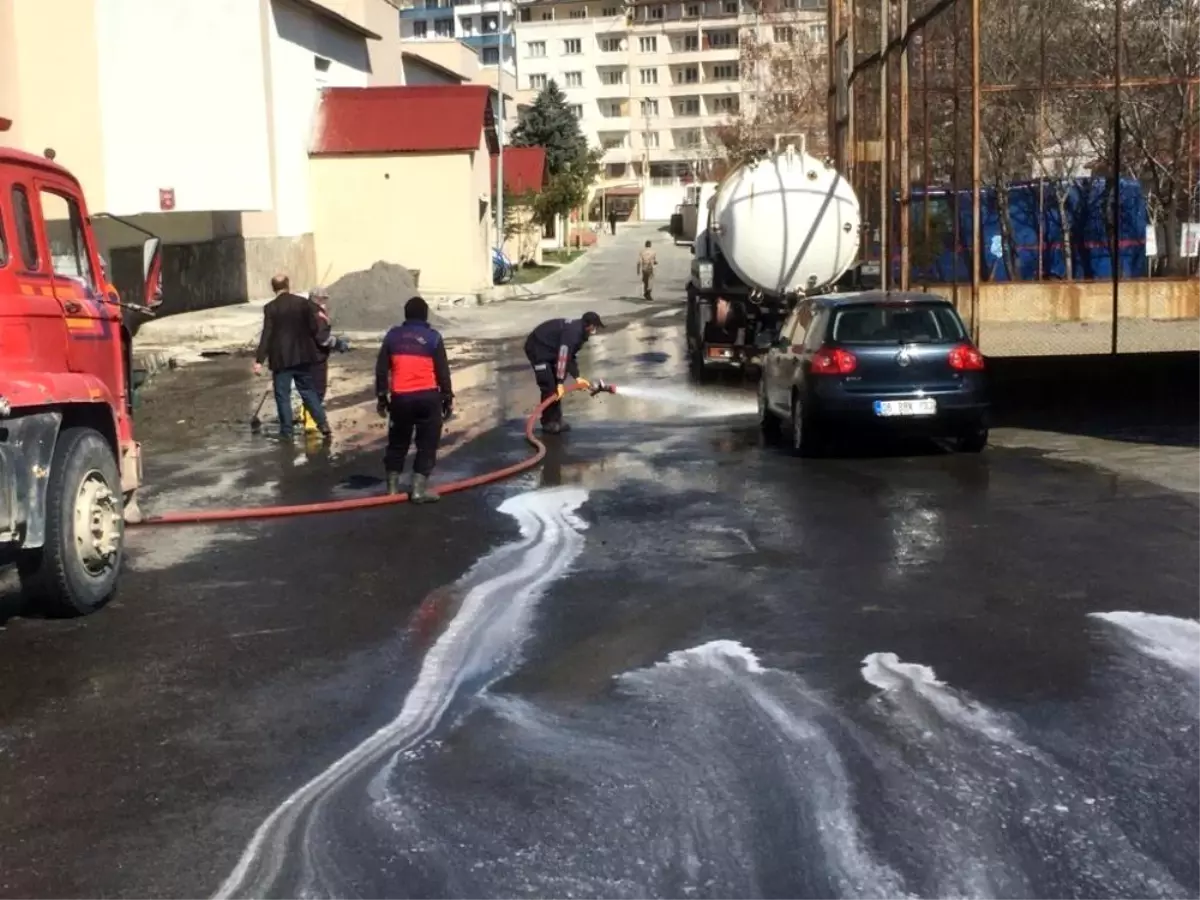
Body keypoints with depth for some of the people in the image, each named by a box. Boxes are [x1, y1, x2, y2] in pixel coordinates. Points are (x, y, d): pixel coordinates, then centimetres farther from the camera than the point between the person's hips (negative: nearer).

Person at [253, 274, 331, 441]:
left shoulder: (270, 308, -10)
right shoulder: (303, 302, -2)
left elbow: (266, 335, -13)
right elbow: (315, 328, 0)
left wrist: (259, 360, -12)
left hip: (281, 357, -3)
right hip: (303, 355, 3)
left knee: (283, 395, 4)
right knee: (308, 390, 14)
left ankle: (287, 432, 5)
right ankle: (323, 424, 8)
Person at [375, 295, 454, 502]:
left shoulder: (393, 336, 8)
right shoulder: (433, 337, 1)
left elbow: (381, 369, 9)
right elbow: (443, 371, 1)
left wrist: (382, 396, 16)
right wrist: (448, 398, 9)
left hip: (400, 397, 3)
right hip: (428, 396, -2)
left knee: (397, 442, 16)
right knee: (427, 444, 5)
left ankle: (392, 487, 19)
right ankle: (418, 489, -1)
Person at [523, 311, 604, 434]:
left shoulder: (578, 331, 5)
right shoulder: (572, 333, -28)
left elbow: (570, 356, 8)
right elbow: (562, 358, -32)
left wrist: (577, 377, -2)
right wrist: (560, 383, -31)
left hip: (548, 350, 11)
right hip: (537, 349, -11)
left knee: (555, 385, 12)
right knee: (549, 387, -11)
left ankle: (556, 420, 18)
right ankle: (549, 423, -3)